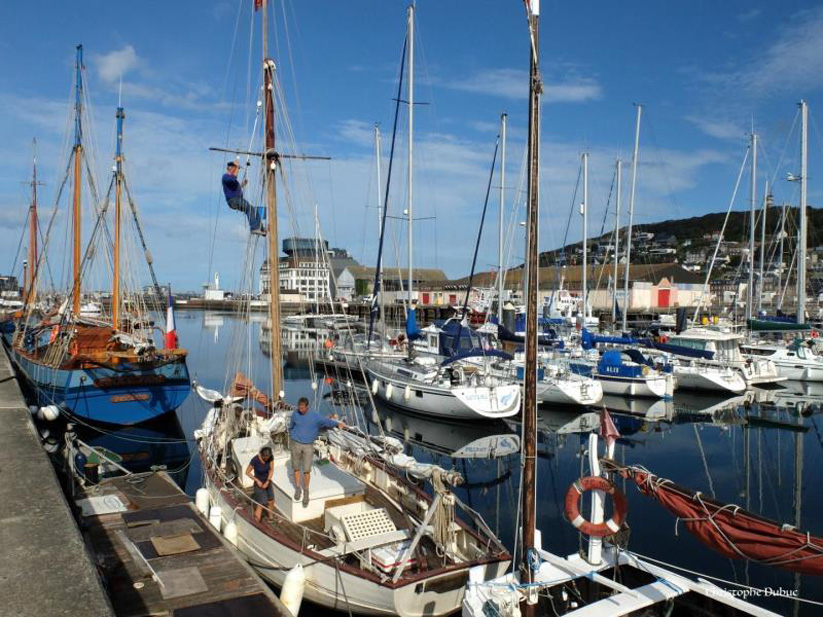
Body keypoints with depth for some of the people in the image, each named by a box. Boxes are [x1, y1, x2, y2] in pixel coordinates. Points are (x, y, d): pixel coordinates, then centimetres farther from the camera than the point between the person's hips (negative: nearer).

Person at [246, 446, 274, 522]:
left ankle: (271, 518, 40)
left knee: (271, 502, 16)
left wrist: (267, 482, -12)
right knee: (261, 504, -4)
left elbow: (271, 469, -5)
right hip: (259, 484, -5)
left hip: (267, 483, 5)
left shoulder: (270, 457, -17)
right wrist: (257, 480, -18)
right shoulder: (255, 460, -29)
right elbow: (247, 472, -16)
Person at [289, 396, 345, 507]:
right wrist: (292, 436, 13)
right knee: (296, 468, 10)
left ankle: (306, 491, 15)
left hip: (308, 446, -2)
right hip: (296, 444, 2)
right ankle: (298, 488, 29)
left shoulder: (314, 416, -8)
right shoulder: (295, 414, -1)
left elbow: (326, 421, -14)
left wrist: (337, 424, -22)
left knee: (307, 470, -1)